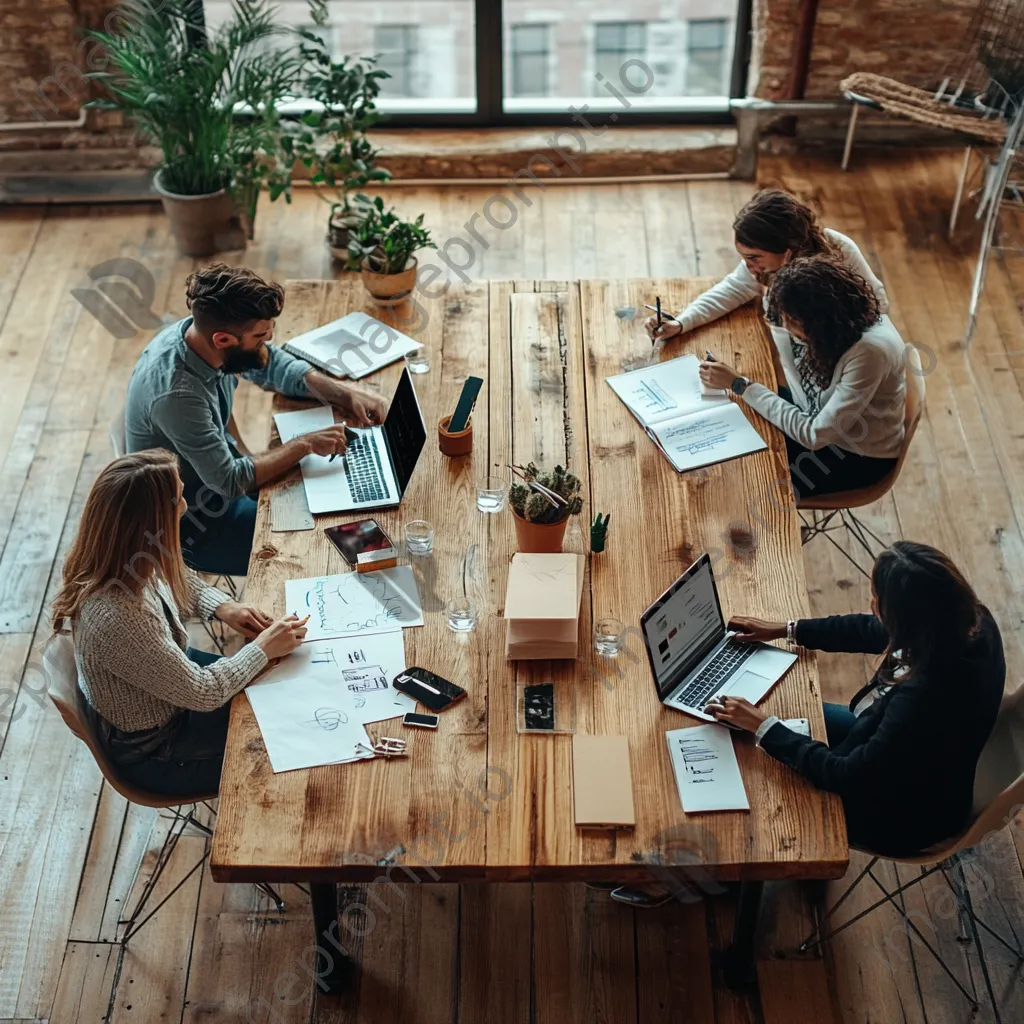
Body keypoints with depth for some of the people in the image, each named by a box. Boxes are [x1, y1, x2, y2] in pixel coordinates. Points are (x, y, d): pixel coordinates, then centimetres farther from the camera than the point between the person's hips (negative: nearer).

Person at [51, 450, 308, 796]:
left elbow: (179, 580, 7)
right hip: (152, 753, -7)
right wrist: (264, 648, -17)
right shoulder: (119, 619, -43)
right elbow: (204, 693, -29)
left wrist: (221, 605, -8)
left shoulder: (119, 560, -18)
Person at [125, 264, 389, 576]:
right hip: (191, 522, -8)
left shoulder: (201, 331, -14)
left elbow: (274, 365, 3)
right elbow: (231, 482, -30)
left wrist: (346, 393, -10)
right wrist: (305, 444, -24)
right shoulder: (176, 393, -37)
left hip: (219, 468, 8)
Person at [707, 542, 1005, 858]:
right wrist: (785, 630, 5)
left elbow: (847, 775, -29)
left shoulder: (924, 697, -43)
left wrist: (762, 725, -22)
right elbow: (872, 630, -1)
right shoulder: (968, 620, -21)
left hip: (907, 812, -7)